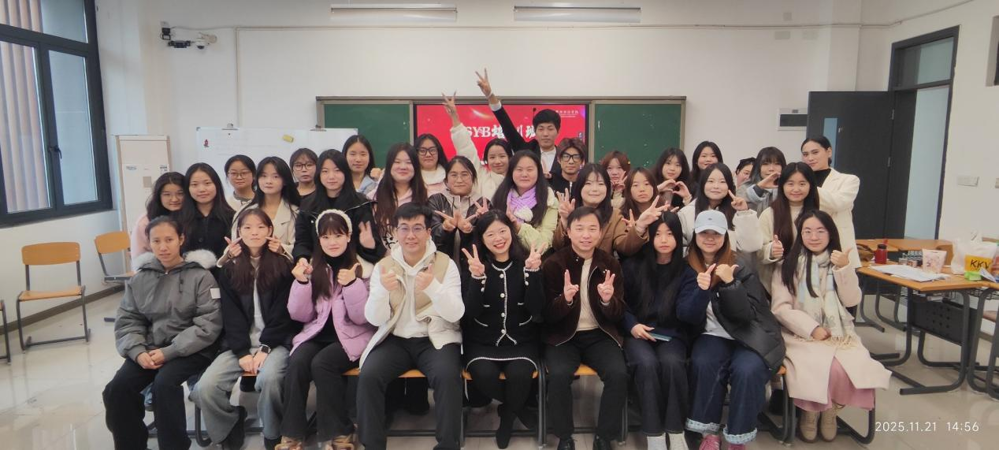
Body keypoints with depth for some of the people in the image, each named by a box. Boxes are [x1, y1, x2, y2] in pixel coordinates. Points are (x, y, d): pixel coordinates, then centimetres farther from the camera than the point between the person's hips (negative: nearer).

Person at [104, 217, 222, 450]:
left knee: (164, 383, -29)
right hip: (149, 348, 5)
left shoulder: (200, 276, -6)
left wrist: (169, 352, -18)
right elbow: (127, 321, 7)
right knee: (116, 389, -16)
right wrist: (138, 352, -12)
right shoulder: (140, 278, 10)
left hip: (190, 349, -5)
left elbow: (208, 325, -13)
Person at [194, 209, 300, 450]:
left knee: (269, 378, -33)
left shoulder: (283, 266, 1)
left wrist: (265, 347, -14)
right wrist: (242, 351, -9)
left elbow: (283, 312, -4)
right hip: (240, 343, 4)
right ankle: (232, 424, 12)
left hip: (276, 341, -3)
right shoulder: (229, 270, 9)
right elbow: (231, 315, 3)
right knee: (205, 389, -18)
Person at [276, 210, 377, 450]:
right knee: (297, 362, -26)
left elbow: (362, 318, -10)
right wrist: (302, 282, -12)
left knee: (322, 363, -29)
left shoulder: (364, 268, -3)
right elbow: (300, 315, 3)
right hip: (318, 333, 3)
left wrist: (352, 284, -24)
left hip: (352, 335, -3)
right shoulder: (312, 267, 7)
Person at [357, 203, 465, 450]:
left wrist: (433, 287, -31)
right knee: (368, 376, -24)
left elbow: (455, 314, -13)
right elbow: (375, 319, -3)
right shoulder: (383, 266, 4)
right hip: (395, 340, 2)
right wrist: (382, 289, -24)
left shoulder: (446, 264, -2)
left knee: (447, 376, -31)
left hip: (436, 339, -2)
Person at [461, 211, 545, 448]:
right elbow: (470, 312, -13)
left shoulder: (526, 262, -1)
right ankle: (519, 406, 6)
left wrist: (533, 272, -24)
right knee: (483, 374, -29)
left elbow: (536, 308, -12)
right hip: (482, 341, 0)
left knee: (520, 374, -29)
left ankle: (507, 416, 7)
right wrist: (477, 277, -27)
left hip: (521, 340, 0)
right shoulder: (474, 265, -2)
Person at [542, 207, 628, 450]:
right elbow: (546, 316, -7)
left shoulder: (610, 263, 1)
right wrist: (565, 300, -29)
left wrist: (608, 301, -23)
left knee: (619, 373, -24)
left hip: (600, 335, 2)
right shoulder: (553, 263, -6)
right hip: (563, 336, -2)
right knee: (559, 374, -29)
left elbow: (618, 314, 1)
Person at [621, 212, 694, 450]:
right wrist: (631, 325, -10)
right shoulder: (633, 265, 2)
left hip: (671, 334, 1)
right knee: (647, 363, -32)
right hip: (637, 333, 0)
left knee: (672, 363, -32)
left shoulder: (686, 271, 4)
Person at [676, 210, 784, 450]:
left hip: (749, 336, 0)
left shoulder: (741, 266, -3)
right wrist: (702, 290, -25)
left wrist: (730, 283, -25)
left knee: (746, 370, -30)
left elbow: (746, 316, -10)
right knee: (703, 364, -31)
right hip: (712, 335, 1)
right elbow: (688, 318, -7)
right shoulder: (687, 267, 0)